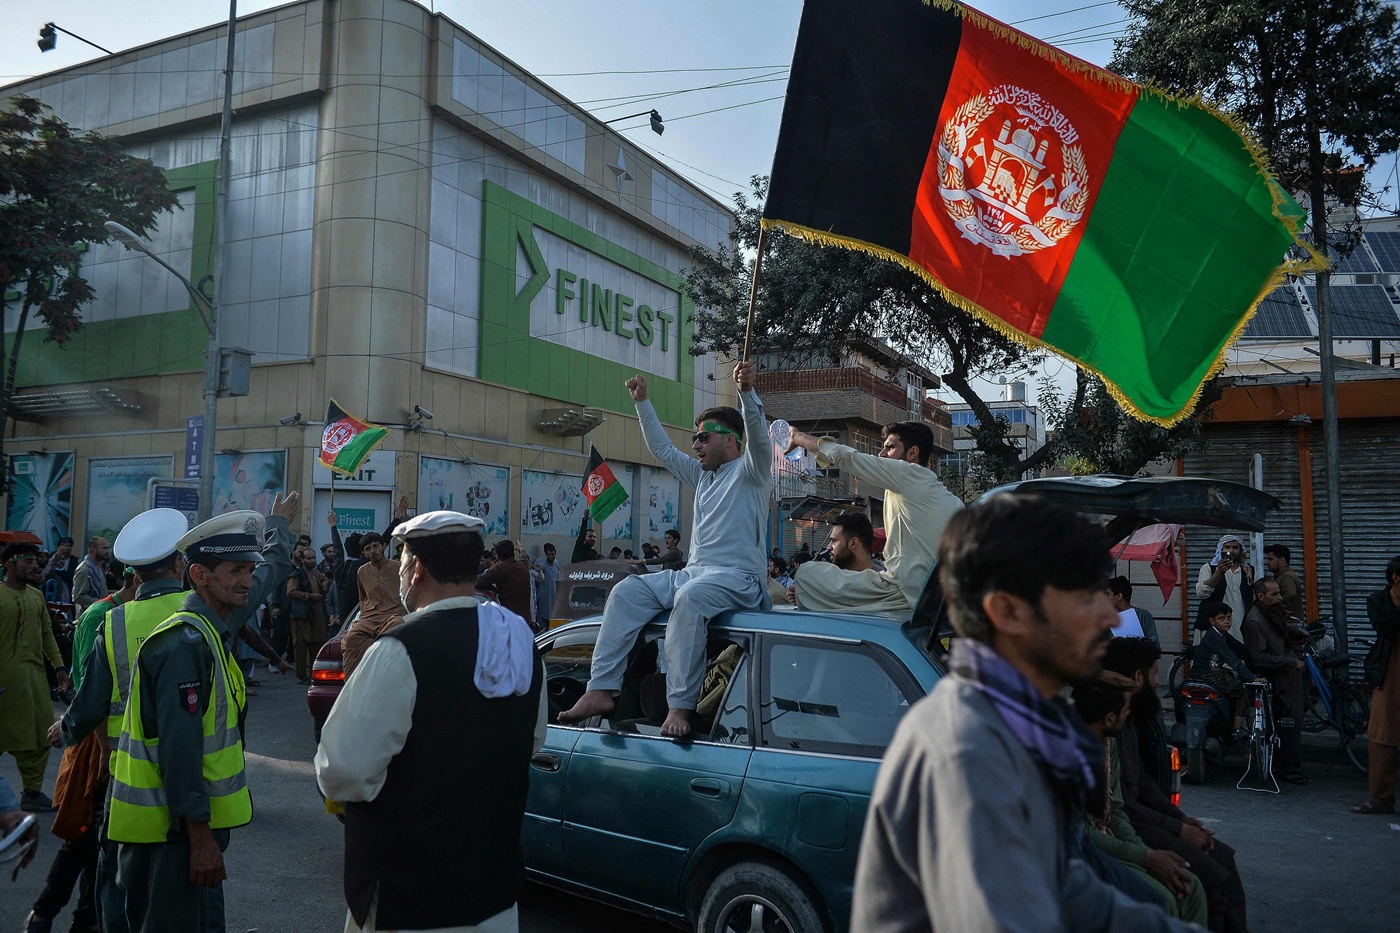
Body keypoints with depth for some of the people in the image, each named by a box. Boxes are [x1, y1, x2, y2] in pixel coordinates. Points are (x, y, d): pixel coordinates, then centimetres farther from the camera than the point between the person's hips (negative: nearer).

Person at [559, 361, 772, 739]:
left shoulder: (749, 471, 2)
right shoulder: (703, 476, 25)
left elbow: (758, 438, -19)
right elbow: (662, 449, 31)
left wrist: (747, 392, -34)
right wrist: (642, 402, 29)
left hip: (738, 578, -8)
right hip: (694, 572, 8)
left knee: (690, 597, -39)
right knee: (627, 590, -11)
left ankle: (680, 705, -41)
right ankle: (601, 690, -20)